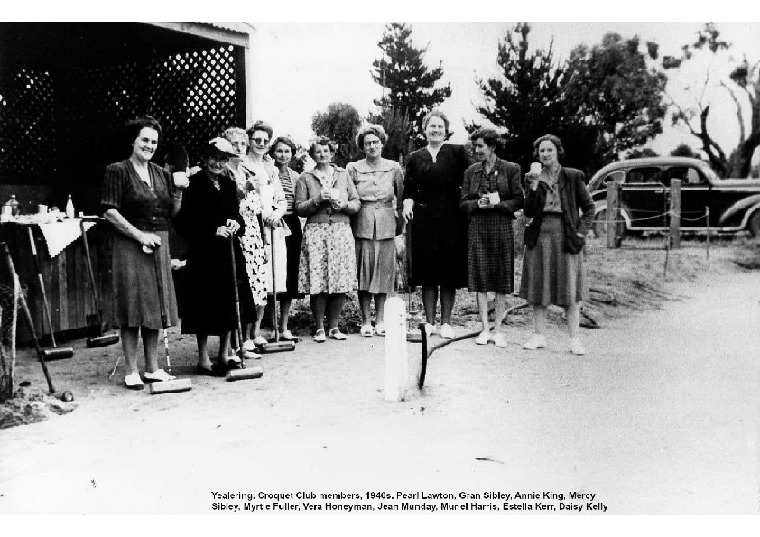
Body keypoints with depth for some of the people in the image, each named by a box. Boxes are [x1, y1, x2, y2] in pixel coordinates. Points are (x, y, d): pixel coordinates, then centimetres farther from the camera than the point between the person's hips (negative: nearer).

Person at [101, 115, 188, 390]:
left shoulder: (160, 173, 14)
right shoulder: (118, 171, -4)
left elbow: (172, 213, 14)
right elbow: (109, 210, -11)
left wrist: (178, 189, -2)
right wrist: (139, 235, -15)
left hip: (159, 245, 6)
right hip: (130, 247, -6)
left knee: (155, 306, 9)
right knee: (133, 307, -4)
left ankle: (152, 367, 17)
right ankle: (131, 371, 4)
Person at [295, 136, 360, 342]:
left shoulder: (343, 175, 16)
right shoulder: (305, 178, 10)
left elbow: (356, 203, 13)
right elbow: (299, 208, 3)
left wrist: (344, 204, -7)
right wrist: (318, 200, -10)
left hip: (342, 231, 2)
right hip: (316, 232, -2)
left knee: (341, 281, -2)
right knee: (318, 281, -6)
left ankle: (334, 326, 10)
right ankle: (319, 327, 6)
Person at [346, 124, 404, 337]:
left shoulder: (393, 168, 6)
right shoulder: (353, 168, 2)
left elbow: (401, 196, 13)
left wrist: (399, 215, 7)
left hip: (386, 226, 1)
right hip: (362, 227, -1)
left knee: (384, 272, 3)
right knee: (364, 274, 0)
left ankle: (380, 321, 12)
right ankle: (365, 322, 7)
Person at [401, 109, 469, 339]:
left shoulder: (457, 152, 5)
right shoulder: (415, 158, 11)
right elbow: (409, 189, 11)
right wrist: (408, 203, -7)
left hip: (451, 219, -1)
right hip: (424, 219, 2)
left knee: (449, 271, 2)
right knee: (427, 272, 3)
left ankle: (446, 322, 11)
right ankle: (429, 321, 12)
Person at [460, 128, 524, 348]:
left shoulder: (511, 169, 2)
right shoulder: (471, 171, 9)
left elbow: (519, 200, 1)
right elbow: (463, 202, 9)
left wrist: (498, 204, -13)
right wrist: (478, 203, -11)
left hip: (502, 228, -2)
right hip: (477, 228, 2)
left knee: (501, 280, 1)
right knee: (480, 279, 1)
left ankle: (498, 329, 10)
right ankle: (485, 329, 9)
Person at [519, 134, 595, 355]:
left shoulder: (573, 177, 2)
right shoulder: (533, 178, 7)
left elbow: (589, 207, 6)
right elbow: (529, 212, -1)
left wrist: (581, 232, -4)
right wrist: (533, 187, -12)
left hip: (566, 237, -2)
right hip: (540, 236, 2)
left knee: (570, 289, -1)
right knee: (538, 287, 5)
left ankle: (575, 340, 4)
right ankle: (539, 336, 14)